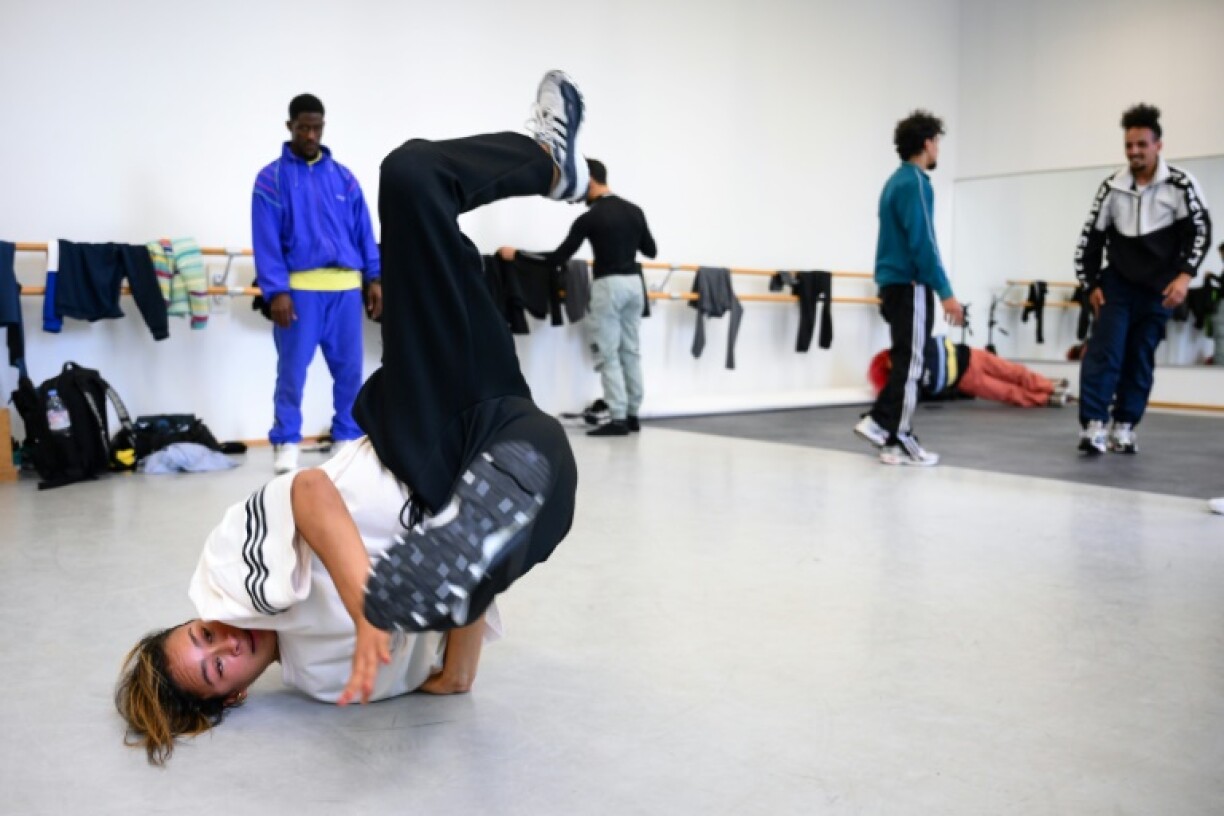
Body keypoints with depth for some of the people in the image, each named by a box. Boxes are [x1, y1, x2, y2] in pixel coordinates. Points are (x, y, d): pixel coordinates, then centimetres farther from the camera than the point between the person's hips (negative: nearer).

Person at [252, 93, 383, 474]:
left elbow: (363, 231, 12)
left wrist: (374, 278, 2)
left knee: (349, 369, 7)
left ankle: (348, 438, 19)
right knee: (292, 372, 2)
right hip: (298, 289, -3)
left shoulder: (344, 177, 13)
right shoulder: (271, 178, 3)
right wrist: (276, 291, -13)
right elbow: (266, 240, -4)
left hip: (346, 287, 3)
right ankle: (287, 444, 11)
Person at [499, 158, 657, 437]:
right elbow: (651, 251, 14)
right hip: (634, 283, 7)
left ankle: (618, 419, -5)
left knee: (608, 355, -3)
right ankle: (632, 415, 16)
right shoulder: (634, 210, 9)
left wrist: (516, 254, -1)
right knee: (631, 351, 12)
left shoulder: (590, 217, -11)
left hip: (609, 285, -7)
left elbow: (559, 257, -10)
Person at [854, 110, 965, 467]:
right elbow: (922, 244, -19)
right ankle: (898, 443, 0)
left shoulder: (896, 181, 17)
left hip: (894, 283, 9)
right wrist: (946, 293, -18)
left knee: (905, 361, 14)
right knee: (909, 364, -4)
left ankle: (878, 421, 13)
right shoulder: (915, 183, -13)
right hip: (910, 286, -9)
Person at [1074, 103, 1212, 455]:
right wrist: (1091, 285, 1)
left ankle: (1124, 428, 12)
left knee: (1141, 358, 5)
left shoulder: (1180, 184, -6)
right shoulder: (1112, 187, 0)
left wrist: (1184, 276, -18)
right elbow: (1091, 237, 5)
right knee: (1104, 350, -14)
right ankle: (1093, 425, -17)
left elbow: (1200, 230, -7)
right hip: (1117, 284, 0)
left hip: (1159, 289, 0)